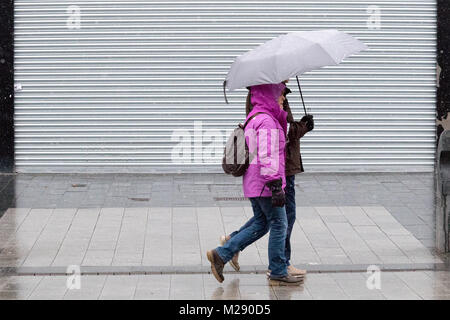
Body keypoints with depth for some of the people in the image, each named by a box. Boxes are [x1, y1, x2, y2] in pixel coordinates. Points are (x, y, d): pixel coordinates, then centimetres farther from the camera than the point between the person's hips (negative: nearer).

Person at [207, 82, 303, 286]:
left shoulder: (254, 118, 17)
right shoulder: (266, 121, -17)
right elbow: (268, 157, -24)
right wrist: (275, 186, -26)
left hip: (253, 184, 10)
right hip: (264, 184, -10)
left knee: (261, 225, 15)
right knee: (279, 224, 0)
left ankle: (221, 255, 11)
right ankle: (278, 273, 7)